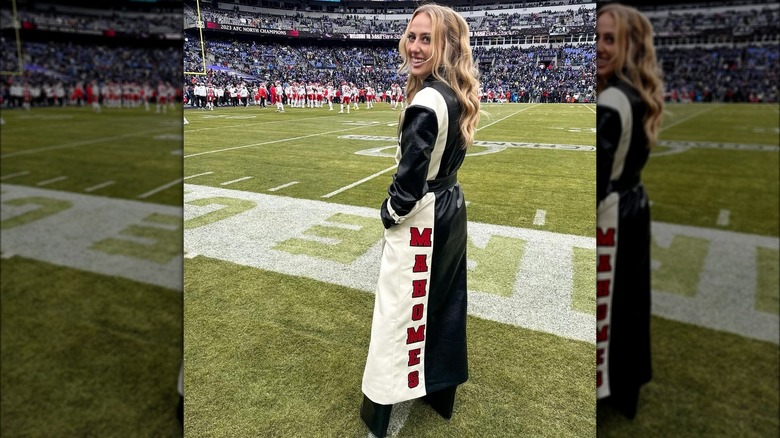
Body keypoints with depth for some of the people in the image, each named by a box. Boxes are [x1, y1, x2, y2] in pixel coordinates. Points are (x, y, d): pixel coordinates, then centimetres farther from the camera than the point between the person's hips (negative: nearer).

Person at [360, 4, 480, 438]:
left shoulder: (427, 100, -24)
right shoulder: (459, 94, 6)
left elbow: (411, 177, -24)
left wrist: (390, 214, -7)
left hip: (421, 220, -9)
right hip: (452, 210, 10)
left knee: (399, 312, 4)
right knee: (444, 303, 19)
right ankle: (442, 393, 38)